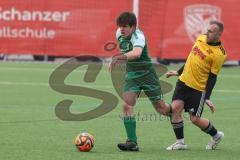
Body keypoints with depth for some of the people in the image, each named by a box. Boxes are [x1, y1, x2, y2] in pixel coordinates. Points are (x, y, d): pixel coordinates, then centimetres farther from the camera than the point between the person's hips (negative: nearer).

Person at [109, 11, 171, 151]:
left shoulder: (138, 36, -24)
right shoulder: (119, 34, -1)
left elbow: (136, 53, -47)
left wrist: (119, 57, -58)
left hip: (146, 73, -6)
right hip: (131, 75, 6)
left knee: (161, 108, 4)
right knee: (127, 105, -15)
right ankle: (132, 142, -15)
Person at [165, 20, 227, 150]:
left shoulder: (219, 54, -17)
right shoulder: (201, 38, 3)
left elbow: (212, 77, -15)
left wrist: (207, 98, -19)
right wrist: (179, 72, 23)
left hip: (199, 88, -6)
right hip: (183, 81, 6)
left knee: (195, 119, -1)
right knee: (175, 108, -10)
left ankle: (216, 135, 26)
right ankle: (180, 142, 2)